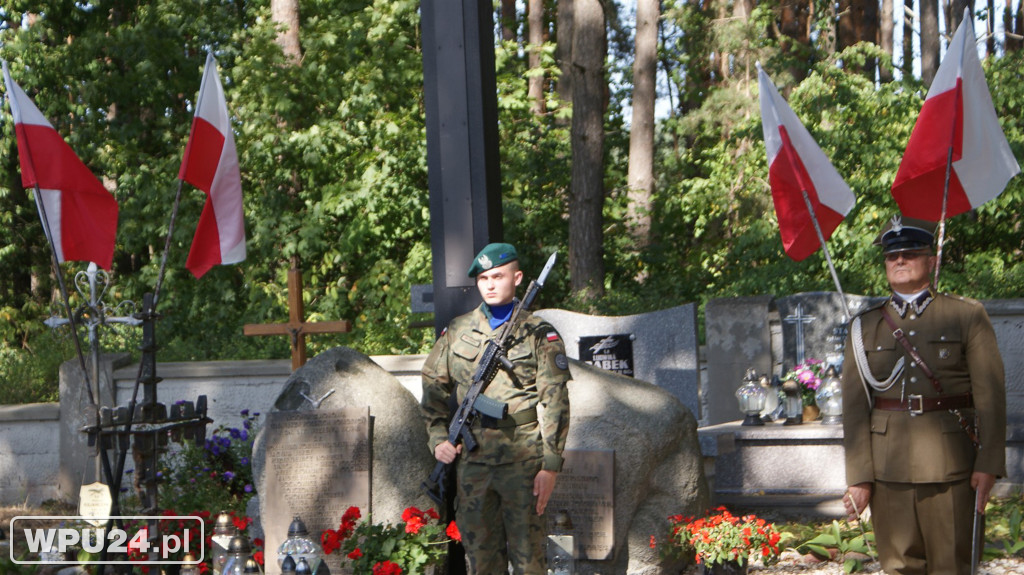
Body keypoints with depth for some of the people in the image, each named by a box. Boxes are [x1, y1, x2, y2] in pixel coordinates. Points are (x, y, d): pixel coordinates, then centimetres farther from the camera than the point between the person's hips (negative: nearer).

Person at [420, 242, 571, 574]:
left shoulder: (540, 334, 2)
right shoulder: (457, 332, 12)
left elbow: (555, 404, -2)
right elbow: (433, 387, 17)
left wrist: (551, 466, -9)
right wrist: (438, 437, 2)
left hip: (522, 460, -3)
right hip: (471, 460, 3)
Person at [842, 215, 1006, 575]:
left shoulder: (968, 316, 5)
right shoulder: (865, 327, 10)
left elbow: (990, 394, 0)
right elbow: (854, 406, 5)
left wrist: (988, 464, -8)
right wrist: (859, 476, -2)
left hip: (950, 464, -2)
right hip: (888, 465, 2)